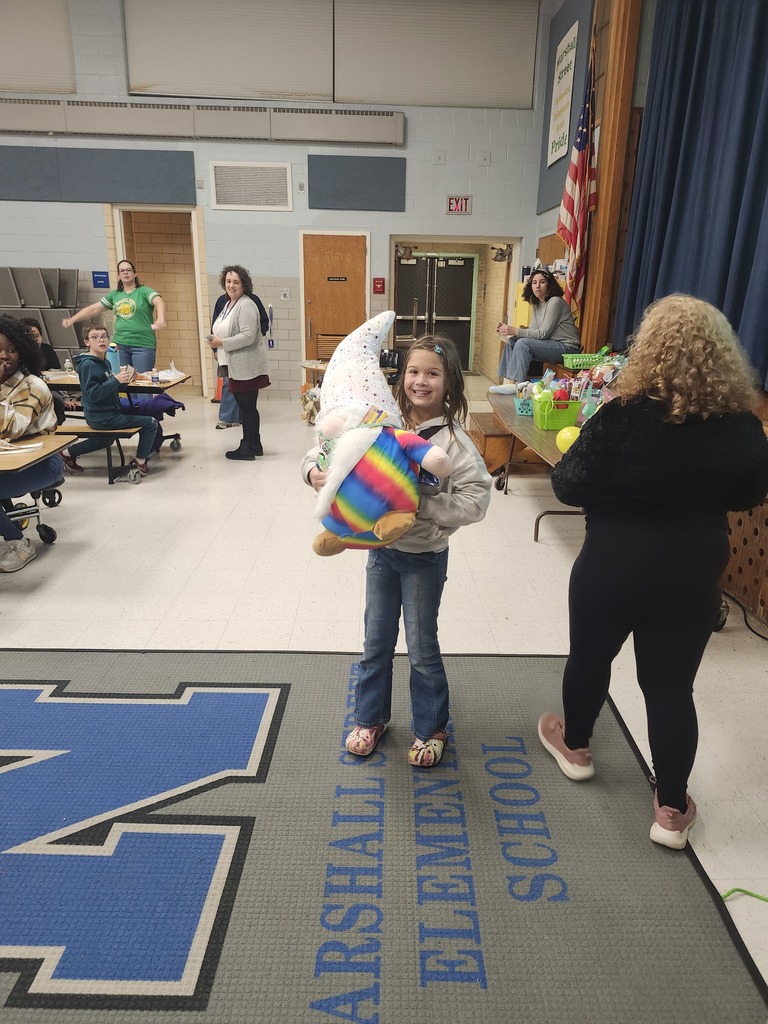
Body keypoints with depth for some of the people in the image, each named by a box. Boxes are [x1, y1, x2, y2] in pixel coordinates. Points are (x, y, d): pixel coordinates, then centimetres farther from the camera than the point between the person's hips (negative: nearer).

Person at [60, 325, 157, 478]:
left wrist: (123, 379, -5)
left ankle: (68, 453, 39)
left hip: (109, 412, 10)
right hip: (102, 418, -10)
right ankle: (140, 462, 7)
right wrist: (116, 379, -33)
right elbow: (93, 394, -27)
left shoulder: (104, 362, 9)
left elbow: (111, 388, 13)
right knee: (150, 424, -7)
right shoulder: (88, 365, -19)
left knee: (105, 440, 38)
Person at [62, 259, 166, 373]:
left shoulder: (144, 291, -1)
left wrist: (160, 320, -41)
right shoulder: (114, 295, 14)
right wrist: (72, 319, 8)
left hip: (143, 345, -5)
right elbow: (94, 309, 16)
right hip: (120, 344, 5)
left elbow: (159, 302, -20)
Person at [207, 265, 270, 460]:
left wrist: (222, 343, -19)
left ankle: (248, 449, 8)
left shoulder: (246, 305, -14)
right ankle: (254, 445, 25)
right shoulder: (228, 304, 16)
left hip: (247, 367, -9)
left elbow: (248, 336, -23)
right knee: (246, 406, 15)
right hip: (236, 366, 9)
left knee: (247, 407, -1)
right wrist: (215, 343, 6)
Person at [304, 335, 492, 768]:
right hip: (381, 549, 4)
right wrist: (314, 469, -20)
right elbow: (331, 446, 0)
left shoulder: (453, 440, -17)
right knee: (377, 642, 18)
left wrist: (421, 504, -32)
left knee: (422, 647, 11)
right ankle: (371, 717, 40)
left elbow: (476, 501, -25)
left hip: (424, 558, -4)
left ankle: (432, 728, 34)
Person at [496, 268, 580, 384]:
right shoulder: (536, 304, 13)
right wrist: (509, 330, -8)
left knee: (522, 343, -25)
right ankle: (506, 384, -11)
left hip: (566, 348, -9)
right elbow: (533, 331, 8)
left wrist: (515, 331, -22)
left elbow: (543, 333, -18)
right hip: (551, 344, 9)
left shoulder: (555, 302, -13)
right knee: (511, 342, -3)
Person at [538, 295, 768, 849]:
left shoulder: (623, 415, -21)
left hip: (613, 565, -2)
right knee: (672, 683, 14)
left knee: (590, 657, 21)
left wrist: (574, 450, 4)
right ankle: (671, 809, 25)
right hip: (693, 573, 3)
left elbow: (570, 487, -14)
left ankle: (575, 745, 45)